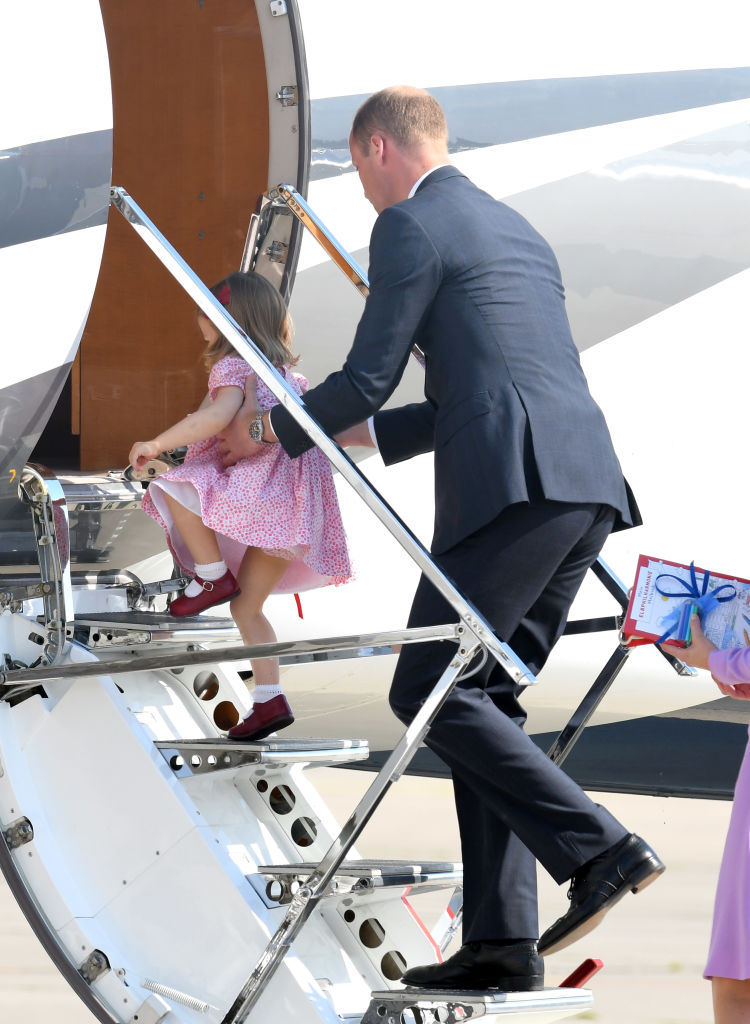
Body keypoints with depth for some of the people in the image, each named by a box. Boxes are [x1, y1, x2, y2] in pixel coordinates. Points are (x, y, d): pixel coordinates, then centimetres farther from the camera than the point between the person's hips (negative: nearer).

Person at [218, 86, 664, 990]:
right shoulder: (516, 231, 29)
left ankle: (598, 850, -17)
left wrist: (275, 433, 18)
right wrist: (360, 434, 38)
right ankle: (501, 941, 3)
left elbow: (367, 377, 0)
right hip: (586, 484, 9)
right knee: (484, 696, 10)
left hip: (513, 482, -9)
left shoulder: (409, 227, 1)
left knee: (428, 691, -6)